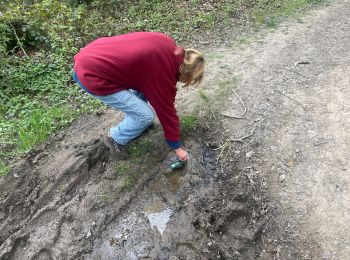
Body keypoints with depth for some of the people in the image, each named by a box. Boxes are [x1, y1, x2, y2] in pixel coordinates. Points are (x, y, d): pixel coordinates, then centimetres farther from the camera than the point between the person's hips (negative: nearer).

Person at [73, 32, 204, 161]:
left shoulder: (168, 45, 3)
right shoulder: (163, 74, -17)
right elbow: (166, 110, -7)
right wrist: (177, 147, 6)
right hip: (93, 76, -9)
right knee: (146, 116, -6)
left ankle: (134, 121, 34)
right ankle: (115, 138, 19)